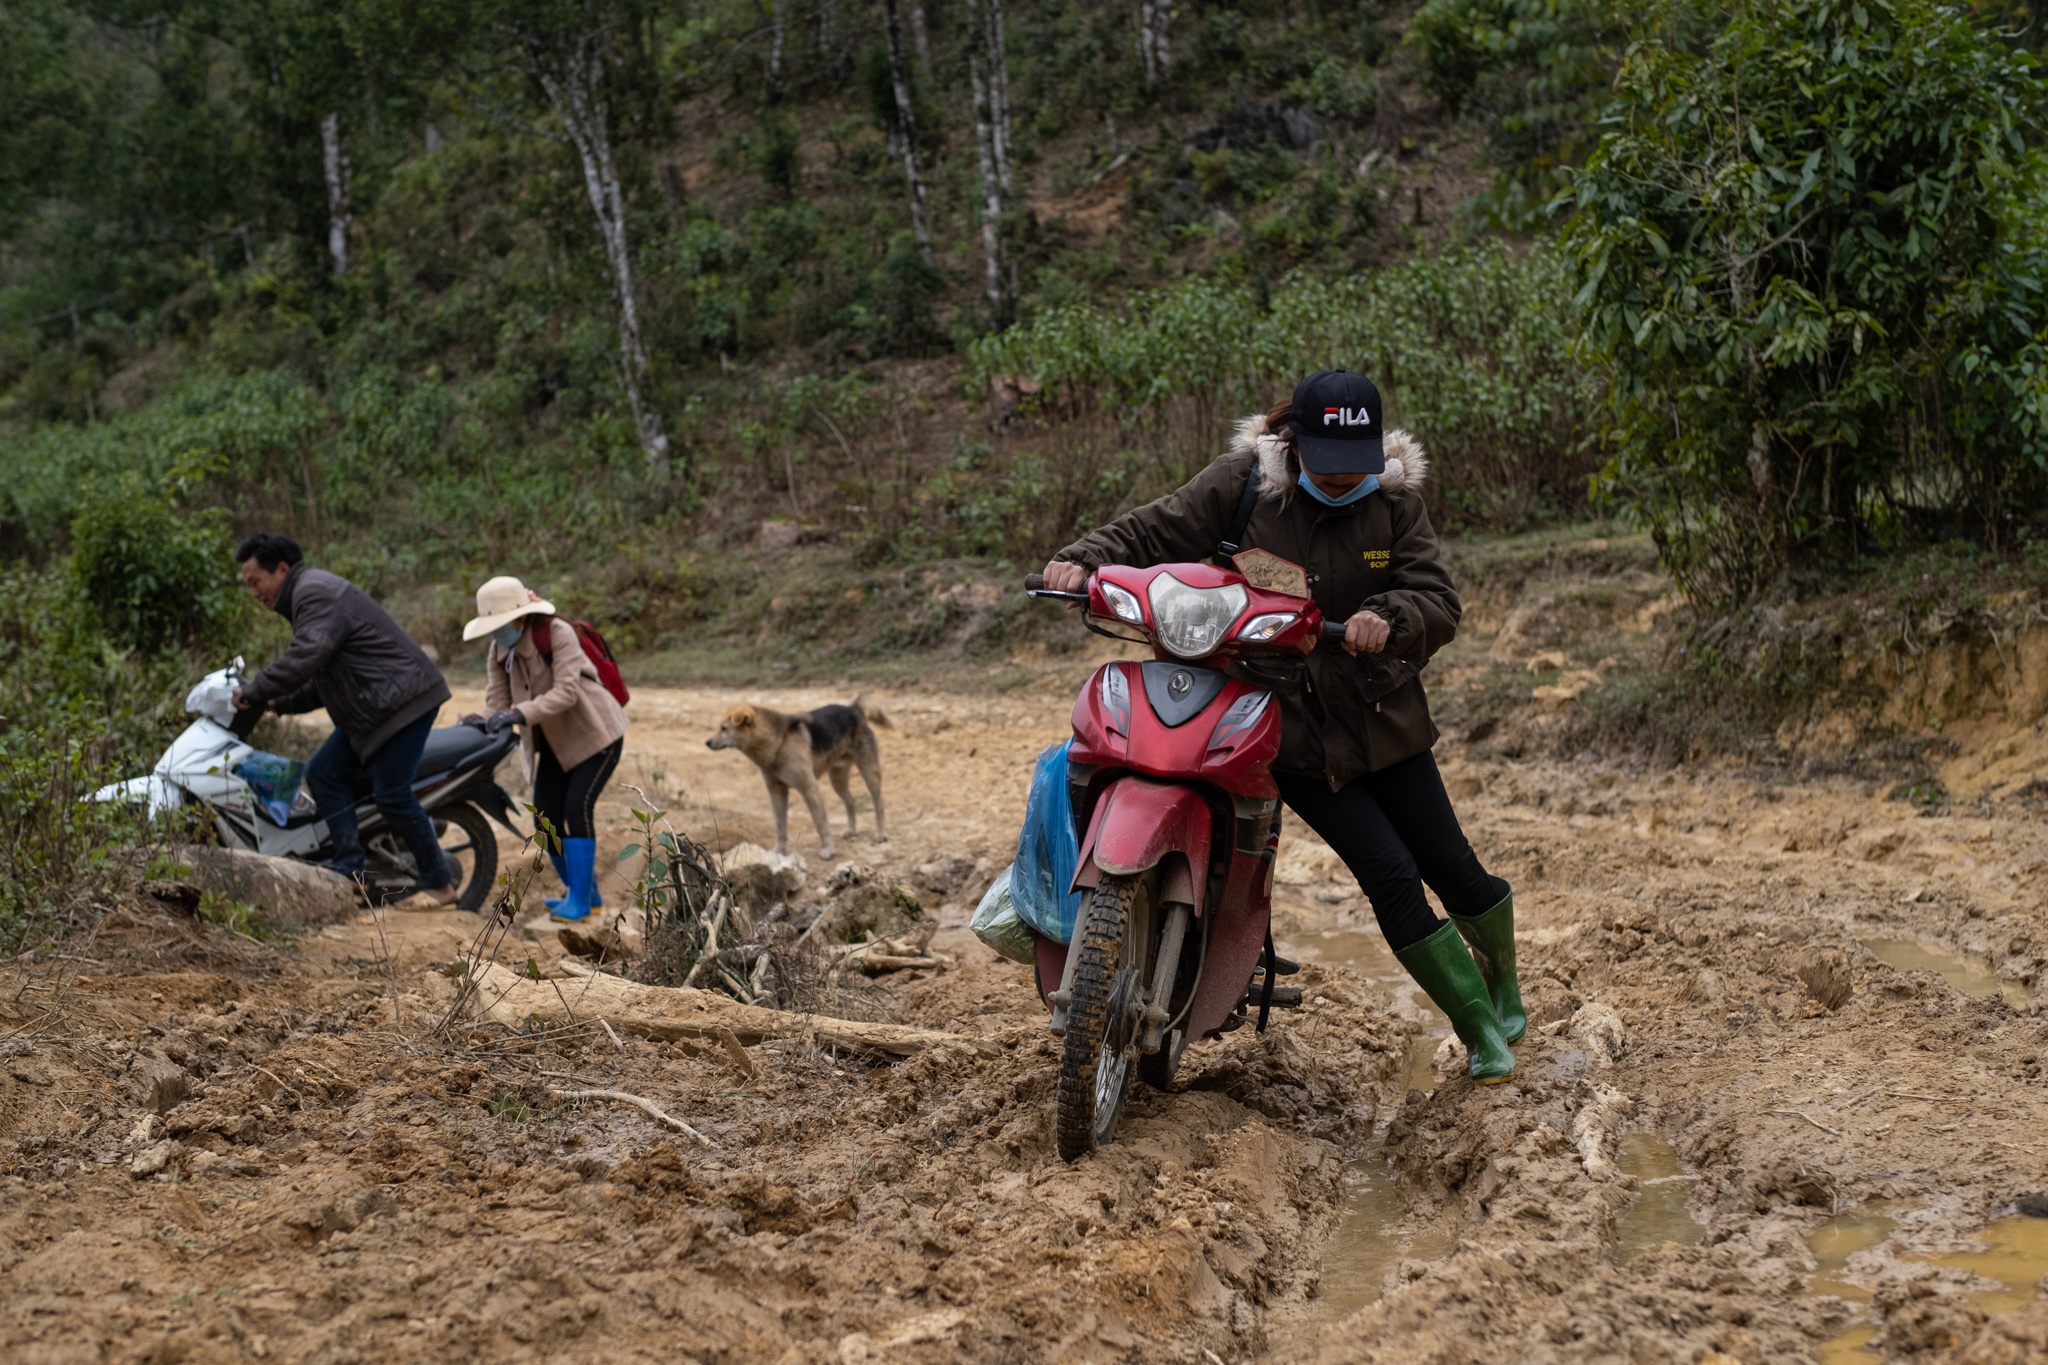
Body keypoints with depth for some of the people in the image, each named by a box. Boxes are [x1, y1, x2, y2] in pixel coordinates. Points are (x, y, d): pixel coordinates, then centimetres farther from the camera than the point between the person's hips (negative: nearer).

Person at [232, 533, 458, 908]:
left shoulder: (315, 592, -12)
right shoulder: (308, 595, 22)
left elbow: (306, 657, -27)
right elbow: (321, 678, 24)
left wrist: (254, 693, -19)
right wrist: (281, 704, 11)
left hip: (403, 700, -11)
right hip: (372, 708, 11)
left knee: (392, 794, -10)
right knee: (324, 773, 8)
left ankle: (439, 884, -1)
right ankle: (349, 870, 4)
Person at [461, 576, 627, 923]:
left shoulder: (558, 633, -22)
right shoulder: (500, 650, -1)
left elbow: (566, 692, -30)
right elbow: (497, 698, -5)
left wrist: (520, 713, -40)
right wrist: (488, 720, -28)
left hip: (595, 734, -7)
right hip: (555, 742, 7)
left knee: (577, 806, -19)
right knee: (546, 815, 1)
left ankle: (579, 900, -14)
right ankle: (584, 891, 18)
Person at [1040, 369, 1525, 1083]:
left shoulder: (1394, 501, -4)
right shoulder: (1241, 484, -8)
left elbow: (1439, 604, -10)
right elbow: (1151, 532, -4)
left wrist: (1389, 617, -33)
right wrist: (1082, 562, -23)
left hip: (1381, 717, 2)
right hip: (1286, 724, -2)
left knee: (1451, 867, 9)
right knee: (1389, 876, -9)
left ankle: (1504, 986, 41)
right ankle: (1480, 1031, 7)